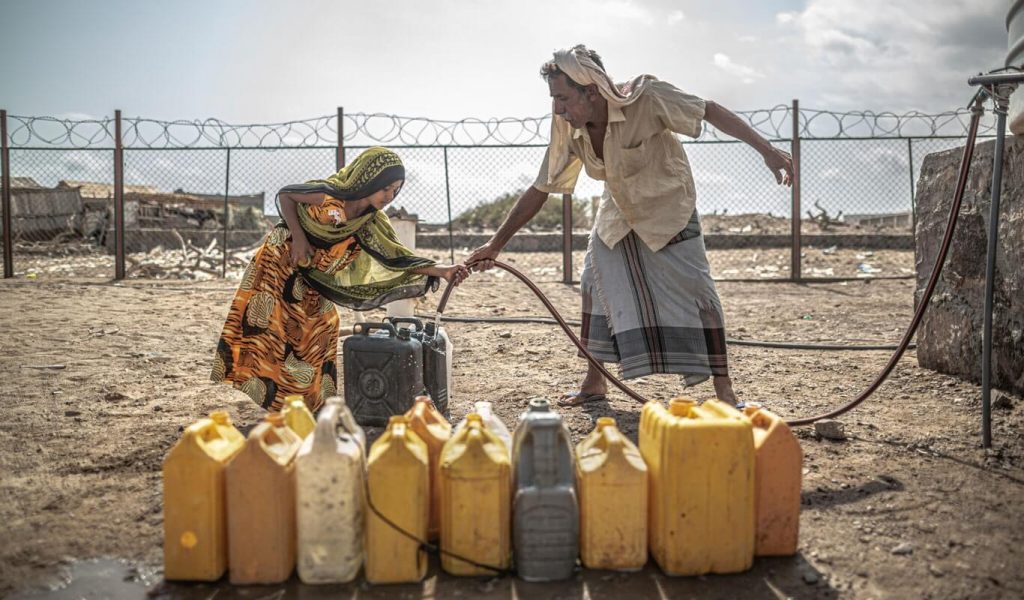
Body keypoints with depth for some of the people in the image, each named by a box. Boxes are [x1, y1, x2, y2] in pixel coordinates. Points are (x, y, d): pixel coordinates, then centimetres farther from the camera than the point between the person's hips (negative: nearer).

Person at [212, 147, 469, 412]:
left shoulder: (373, 223, -10)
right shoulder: (329, 196, -26)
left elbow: (398, 257, -14)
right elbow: (284, 195, -14)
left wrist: (443, 270, -25)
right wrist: (298, 237, -24)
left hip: (311, 280, 6)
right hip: (280, 263, -6)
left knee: (316, 335, 7)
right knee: (262, 324, -5)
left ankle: (307, 399, 18)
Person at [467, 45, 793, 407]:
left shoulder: (645, 98, -32)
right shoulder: (567, 130, -16)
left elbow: (709, 110, -24)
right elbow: (539, 191, -9)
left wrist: (767, 151, -29)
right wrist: (495, 245, -11)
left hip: (669, 210, -5)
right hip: (617, 217, 5)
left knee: (696, 293, -11)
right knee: (595, 288, 1)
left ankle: (723, 388, -1)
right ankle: (594, 384, 15)